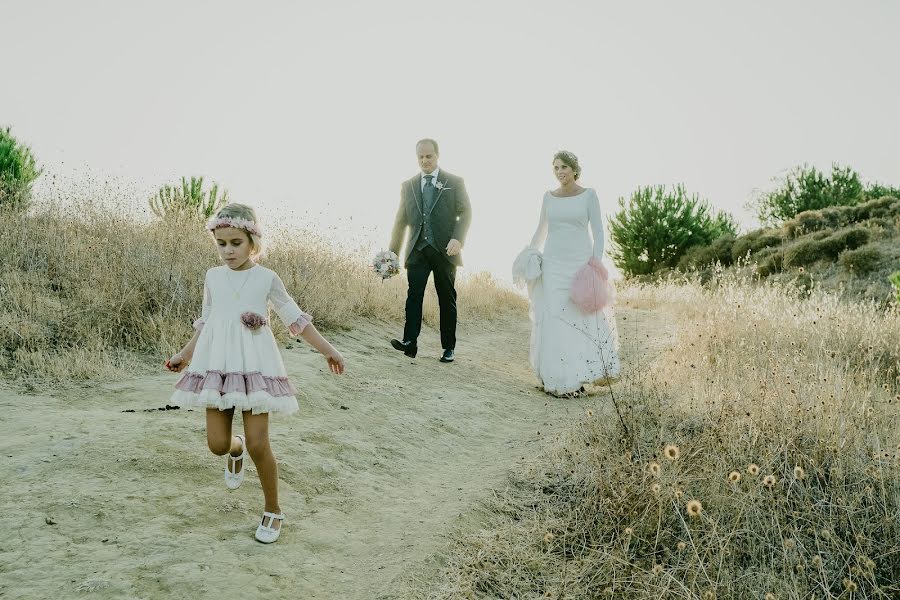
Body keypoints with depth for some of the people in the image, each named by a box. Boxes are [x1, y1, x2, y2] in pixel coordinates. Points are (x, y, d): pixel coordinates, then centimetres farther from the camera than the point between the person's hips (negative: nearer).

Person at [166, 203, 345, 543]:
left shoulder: (266, 278, -2)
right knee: (217, 444, 0)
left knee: (258, 444, -7)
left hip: (255, 366, -3)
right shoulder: (213, 277, 7)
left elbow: (296, 319, 2)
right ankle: (235, 450, 39)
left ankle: (273, 510, 13)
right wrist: (185, 355, 22)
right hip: (216, 364, 3)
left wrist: (327, 350, 3)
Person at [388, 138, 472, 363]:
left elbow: (465, 212, -1)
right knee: (413, 294, -12)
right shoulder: (408, 185, 13)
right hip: (417, 250, 2)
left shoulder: (454, 182, 6)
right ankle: (409, 342, -19)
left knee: (447, 299, 4)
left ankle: (449, 348, 12)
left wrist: (457, 239, -18)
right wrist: (392, 253, 10)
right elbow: (401, 221, 14)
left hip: (444, 250, -2)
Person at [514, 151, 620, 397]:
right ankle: (560, 377, 4)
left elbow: (597, 230, -3)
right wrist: (530, 253, 6)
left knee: (582, 316, -2)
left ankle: (580, 373, 10)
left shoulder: (588, 195, 0)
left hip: (581, 262, -2)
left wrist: (596, 260, -13)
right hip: (553, 263, 3)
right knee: (554, 317, -2)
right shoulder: (548, 197, 9)